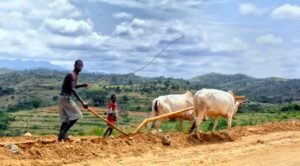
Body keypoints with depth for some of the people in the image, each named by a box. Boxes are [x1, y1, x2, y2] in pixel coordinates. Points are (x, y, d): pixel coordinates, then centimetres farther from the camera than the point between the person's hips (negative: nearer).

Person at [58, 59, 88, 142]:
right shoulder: (72, 75, -16)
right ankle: (63, 132, -9)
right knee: (77, 115, -7)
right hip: (65, 97, -10)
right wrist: (82, 102, -35)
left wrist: (82, 85, 14)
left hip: (63, 98, 10)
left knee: (66, 118, 13)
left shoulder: (75, 75, 15)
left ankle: (61, 136, 13)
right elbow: (73, 90, -28)